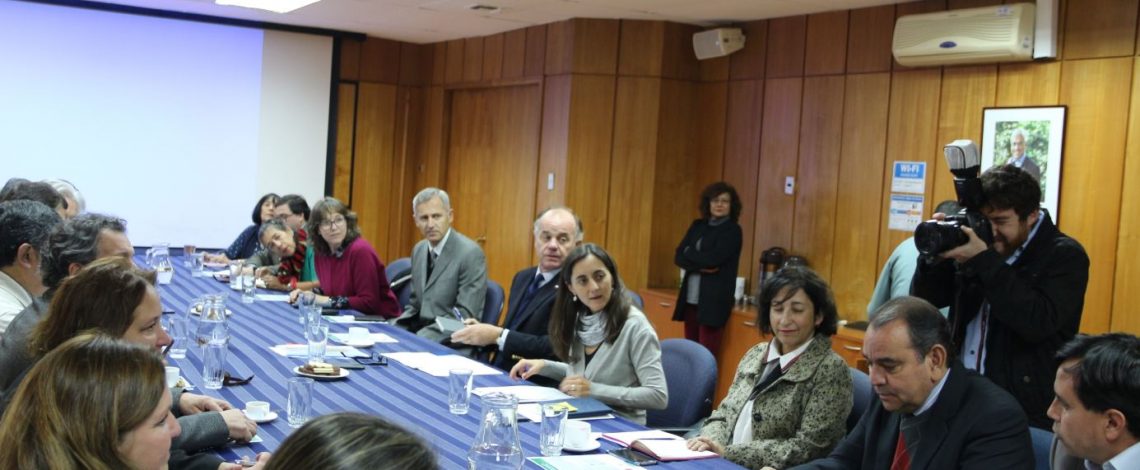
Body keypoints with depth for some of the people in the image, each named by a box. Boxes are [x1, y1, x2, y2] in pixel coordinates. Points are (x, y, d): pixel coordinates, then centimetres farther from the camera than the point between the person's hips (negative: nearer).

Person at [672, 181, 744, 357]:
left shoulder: (732, 231, -4)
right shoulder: (697, 226, 13)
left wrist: (689, 253, 0)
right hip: (690, 299, 6)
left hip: (714, 301, -6)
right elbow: (678, 257, 4)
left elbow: (712, 259, -16)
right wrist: (701, 266, -13)